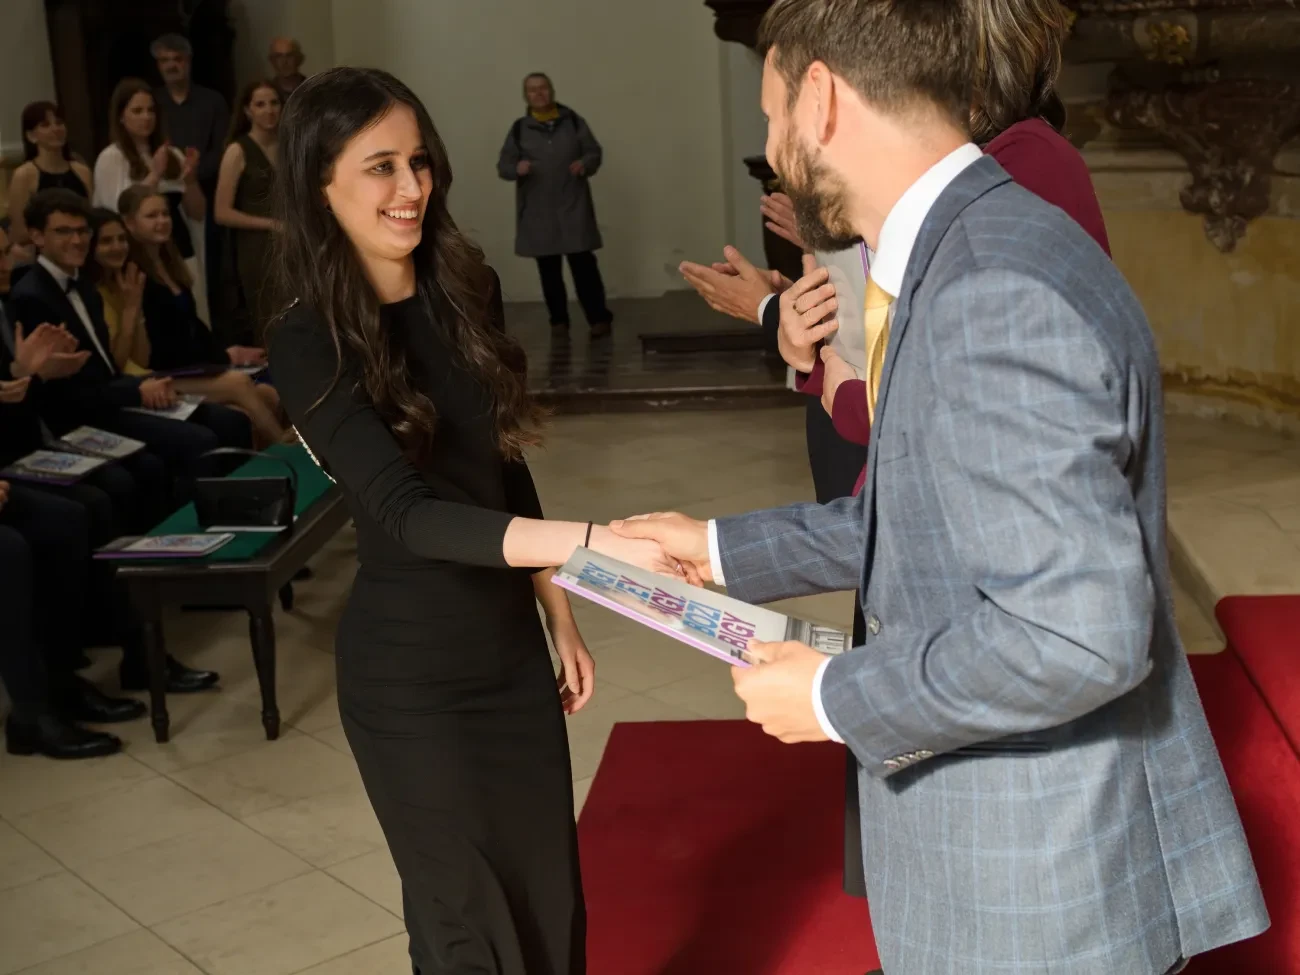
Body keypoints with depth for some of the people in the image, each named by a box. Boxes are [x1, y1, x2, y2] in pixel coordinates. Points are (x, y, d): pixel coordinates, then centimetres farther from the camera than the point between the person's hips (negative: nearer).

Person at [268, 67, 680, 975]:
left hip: (512, 645, 5)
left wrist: (562, 619, 10)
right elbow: (407, 511, -29)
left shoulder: (466, 292, 0)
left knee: (553, 899, 15)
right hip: (409, 673, -5)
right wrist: (595, 543, -40)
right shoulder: (309, 344, -17)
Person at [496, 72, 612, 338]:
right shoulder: (519, 129, 5)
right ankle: (558, 321, 18)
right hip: (538, 211, 1)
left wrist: (586, 164, -15)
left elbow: (594, 152, 7)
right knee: (548, 268, 7)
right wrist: (516, 168, -18)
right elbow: (503, 166, 5)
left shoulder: (573, 121, 5)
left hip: (573, 206, -1)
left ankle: (599, 318, -3)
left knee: (583, 262, -7)